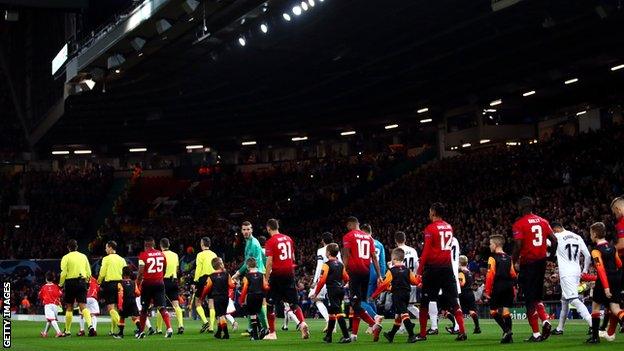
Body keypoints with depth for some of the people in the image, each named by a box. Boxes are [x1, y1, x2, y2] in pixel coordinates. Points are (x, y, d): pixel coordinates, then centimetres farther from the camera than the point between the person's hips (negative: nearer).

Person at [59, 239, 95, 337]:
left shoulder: (66, 257, -2)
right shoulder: (83, 256, 9)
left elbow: (63, 273, -8)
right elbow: (89, 273, 8)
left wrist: (61, 284, 6)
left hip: (70, 282, -2)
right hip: (82, 283, 2)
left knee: (69, 308, 9)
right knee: (83, 306, -4)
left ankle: (67, 331, 17)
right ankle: (90, 326, -25)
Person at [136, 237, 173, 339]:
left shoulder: (143, 255, -7)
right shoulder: (161, 254, 7)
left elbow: (141, 272, -12)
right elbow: (164, 270, 15)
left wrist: (138, 283, -1)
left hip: (148, 283, -3)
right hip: (159, 282, 3)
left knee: (144, 308, 11)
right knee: (162, 307, 1)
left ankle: (141, 331, 18)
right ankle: (169, 328, -16)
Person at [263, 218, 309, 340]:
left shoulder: (271, 242, -9)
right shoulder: (288, 239, 10)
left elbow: (269, 262, -12)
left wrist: (266, 278, -7)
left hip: (277, 274, -5)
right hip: (289, 272, 5)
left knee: (271, 303, 7)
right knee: (293, 302, 9)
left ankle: (272, 333, 8)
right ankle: (303, 323, -15)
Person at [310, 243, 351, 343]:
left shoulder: (327, 265, -10)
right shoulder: (340, 264, 12)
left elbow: (322, 280, -14)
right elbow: (346, 278, 14)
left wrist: (315, 293, -5)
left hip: (332, 290, -8)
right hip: (341, 290, 8)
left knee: (338, 312, -11)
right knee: (332, 312, 18)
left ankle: (346, 336, -20)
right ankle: (328, 336, 27)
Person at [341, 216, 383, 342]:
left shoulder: (348, 236, -1)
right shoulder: (368, 237, 15)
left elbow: (346, 256, -7)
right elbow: (374, 257, 12)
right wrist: (379, 275, 12)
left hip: (355, 271, -6)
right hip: (366, 272, 6)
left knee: (355, 303, -7)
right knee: (358, 303, 12)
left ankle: (374, 325, -25)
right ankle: (354, 334, 13)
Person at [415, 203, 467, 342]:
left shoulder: (431, 228, -8)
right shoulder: (449, 228, 11)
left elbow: (426, 251, -11)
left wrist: (420, 270, -7)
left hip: (433, 267, -5)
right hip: (447, 266, 5)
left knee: (424, 301, 6)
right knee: (453, 301, 5)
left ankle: (422, 334, 8)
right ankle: (462, 332, -4)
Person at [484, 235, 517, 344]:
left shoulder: (493, 258, -8)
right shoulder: (508, 258, 13)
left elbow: (490, 275, -13)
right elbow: (513, 275, 13)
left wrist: (487, 291, -11)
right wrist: (512, 288, 20)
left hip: (498, 287, -6)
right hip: (508, 286, 6)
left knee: (493, 310, 2)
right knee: (505, 310, 8)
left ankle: (506, 330, -16)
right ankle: (509, 336, 2)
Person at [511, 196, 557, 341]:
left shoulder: (519, 224, -8)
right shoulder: (543, 221, 10)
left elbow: (518, 245, -16)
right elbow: (554, 240, 8)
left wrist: (515, 262, -4)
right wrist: (551, 256, 20)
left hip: (528, 263, -6)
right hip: (541, 261, 6)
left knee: (530, 299, 1)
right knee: (537, 295, 20)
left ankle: (536, 334, 2)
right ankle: (545, 321, -3)